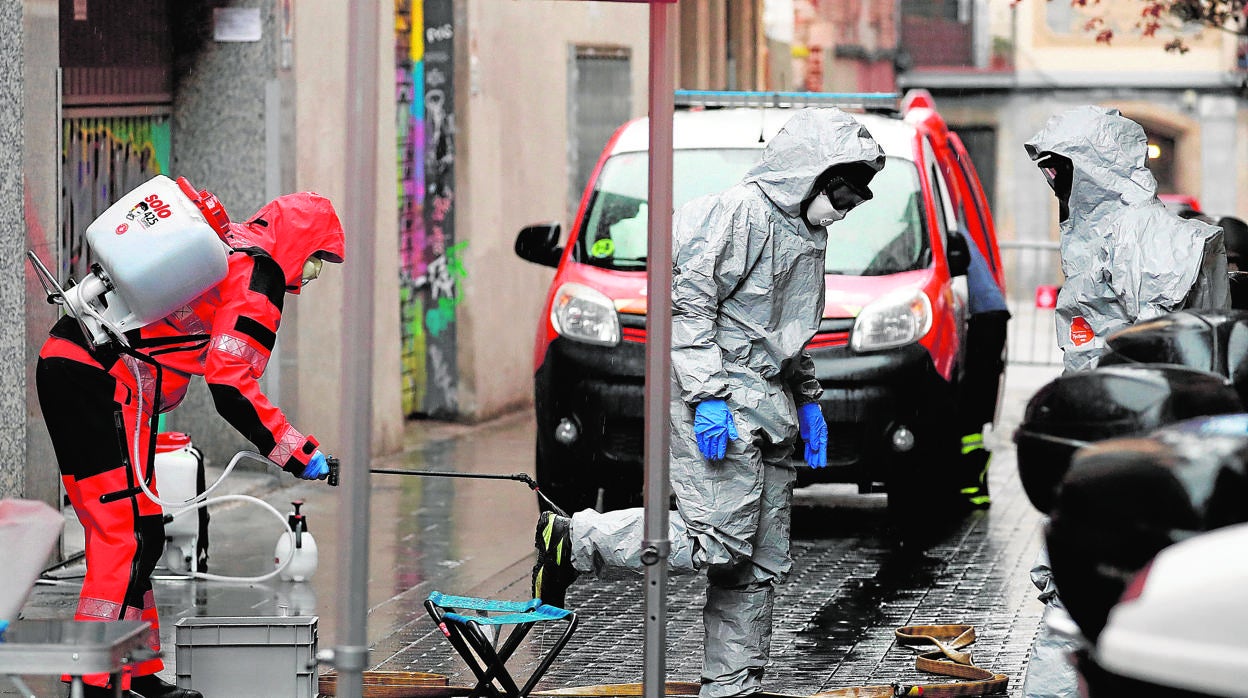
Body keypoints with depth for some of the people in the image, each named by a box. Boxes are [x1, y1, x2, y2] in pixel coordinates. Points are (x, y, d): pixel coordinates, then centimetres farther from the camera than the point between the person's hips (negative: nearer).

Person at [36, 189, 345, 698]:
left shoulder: (222, 241, 22)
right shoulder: (260, 274, -7)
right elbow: (231, 386, -15)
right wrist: (299, 454, -8)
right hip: (107, 385, -10)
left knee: (114, 528, 14)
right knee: (133, 533, -9)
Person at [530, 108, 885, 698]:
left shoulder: (808, 234, 19)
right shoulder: (743, 212, -12)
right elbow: (689, 302, -17)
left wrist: (808, 400, 23)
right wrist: (708, 395, -22)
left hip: (766, 406, 10)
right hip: (721, 404, -10)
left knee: (762, 562, 6)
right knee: (721, 543, -17)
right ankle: (571, 541, -5)